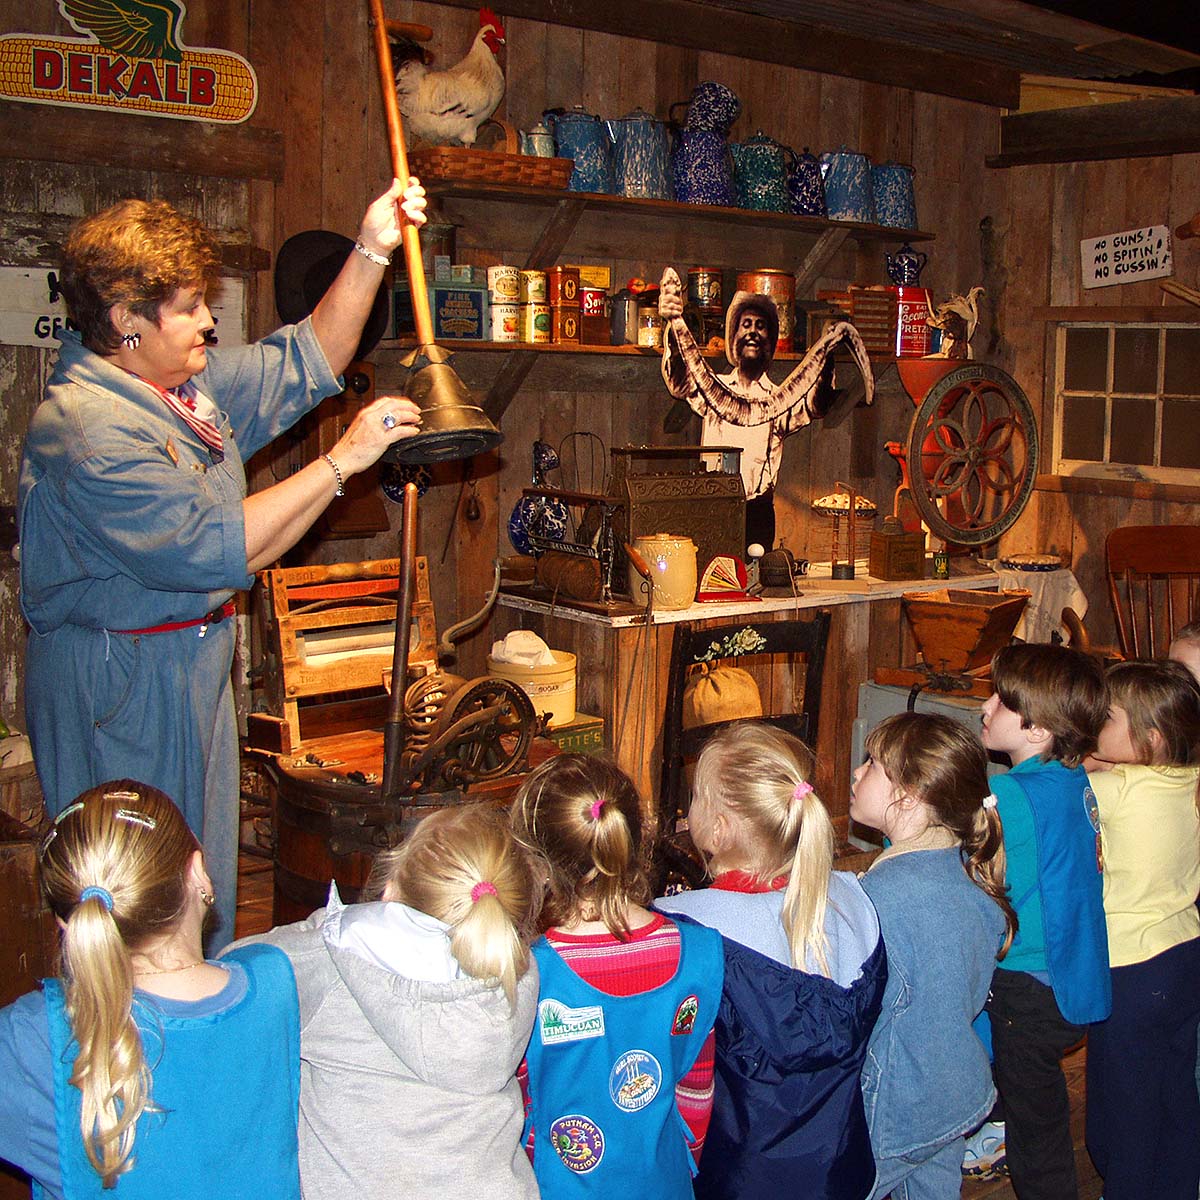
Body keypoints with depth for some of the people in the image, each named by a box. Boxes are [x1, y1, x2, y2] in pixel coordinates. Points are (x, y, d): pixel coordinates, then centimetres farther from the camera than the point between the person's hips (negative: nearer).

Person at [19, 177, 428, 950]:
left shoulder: (191, 382, 7)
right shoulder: (84, 427, -22)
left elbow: (306, 364, 14)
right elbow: (212, 547, -28)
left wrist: (372, 252, 3)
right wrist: (343, 459, -25)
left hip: (195, 667, 10)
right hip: (121, 684, -9)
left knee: (204, 877, 18)